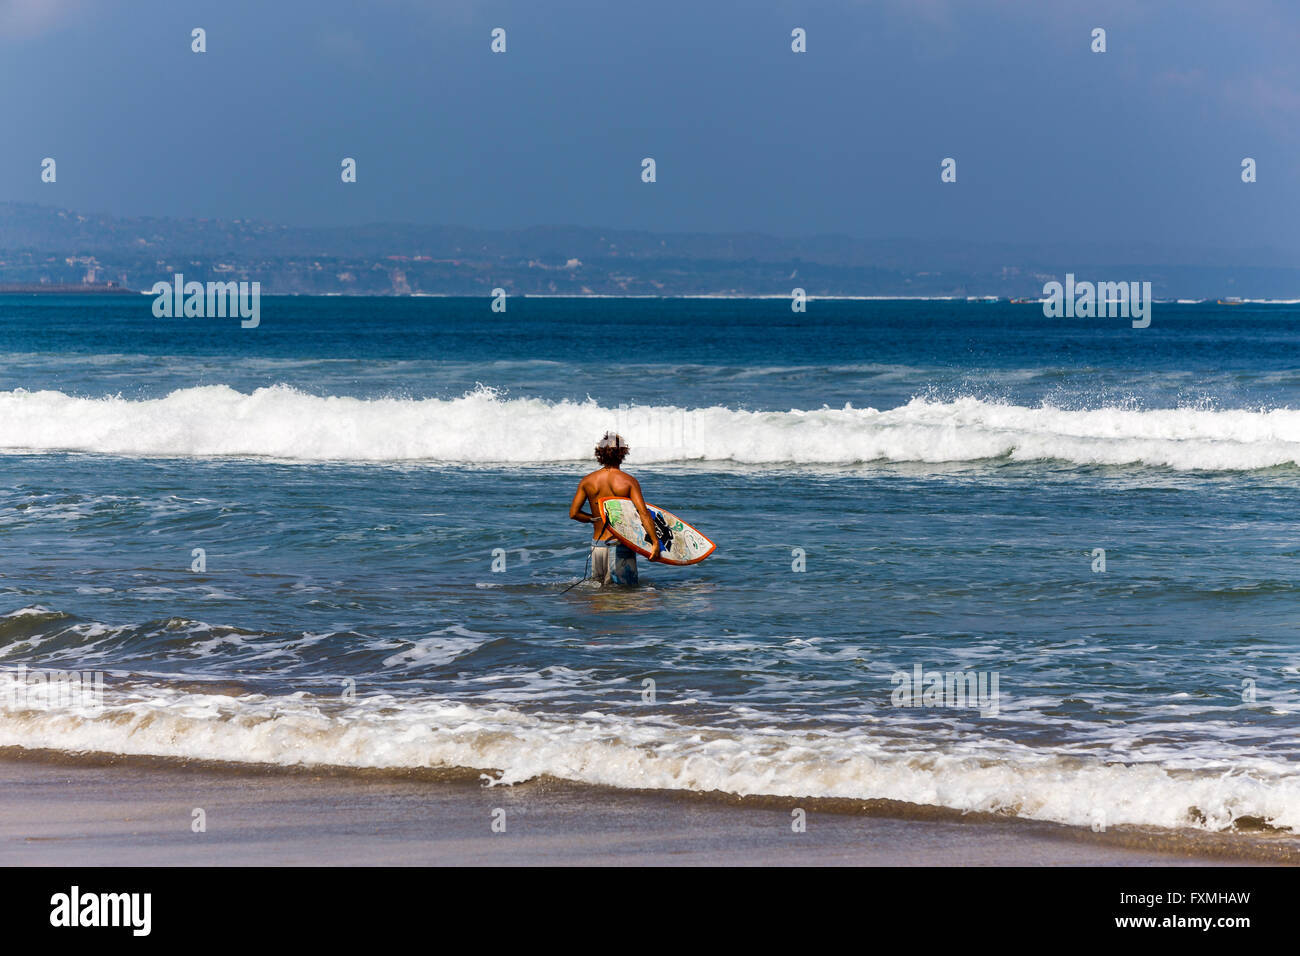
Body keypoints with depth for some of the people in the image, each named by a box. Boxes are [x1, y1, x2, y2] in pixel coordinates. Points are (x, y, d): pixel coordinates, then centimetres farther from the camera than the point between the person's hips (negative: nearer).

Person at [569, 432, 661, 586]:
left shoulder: (587, 481, 2)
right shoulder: (628, 481, -8)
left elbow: (573, 513, 3)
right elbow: (643, 513, -16)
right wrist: (655, 542, -15)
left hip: (597, 544, 4)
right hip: (620, 544, -4)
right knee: (626, 589, 2)